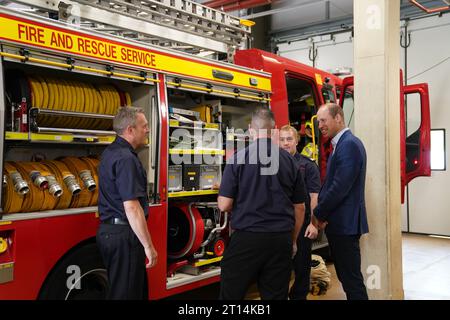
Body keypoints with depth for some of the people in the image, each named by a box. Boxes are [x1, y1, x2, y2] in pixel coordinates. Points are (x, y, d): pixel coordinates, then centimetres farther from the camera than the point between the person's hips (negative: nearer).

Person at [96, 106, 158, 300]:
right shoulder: (126, 159, -19)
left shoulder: (110, 152, 13)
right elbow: (131, 207, -24)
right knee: (126, 293, 0)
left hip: (108, 229, 10)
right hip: (124, 233, -10)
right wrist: (148, 246, -20)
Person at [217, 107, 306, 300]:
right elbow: (300, 208, 9)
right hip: (281, 240, 4)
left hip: (246, 238, -3)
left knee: (230, 294, 10)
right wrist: (292, 241, 22)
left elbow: (224, 205, -8)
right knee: (277, 295, 13)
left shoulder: (238, 159, -7)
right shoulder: (290, 161, 3)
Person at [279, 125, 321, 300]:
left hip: (302, 224, -2)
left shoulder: (308, 165, -1)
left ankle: (299, 295, 23)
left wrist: (313, 223, -12)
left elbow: (314, 196, -6)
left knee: (301, 265, 7)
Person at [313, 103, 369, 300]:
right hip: (339, 222, 10)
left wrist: (318, 214, -11)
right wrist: (321, 212, 2)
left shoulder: (349, 144, -17)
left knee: (351, 278, -2)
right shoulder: (341, 144, 15)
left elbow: (340, 187, -22)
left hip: (345, 223, -10)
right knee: (345, 276, 17)